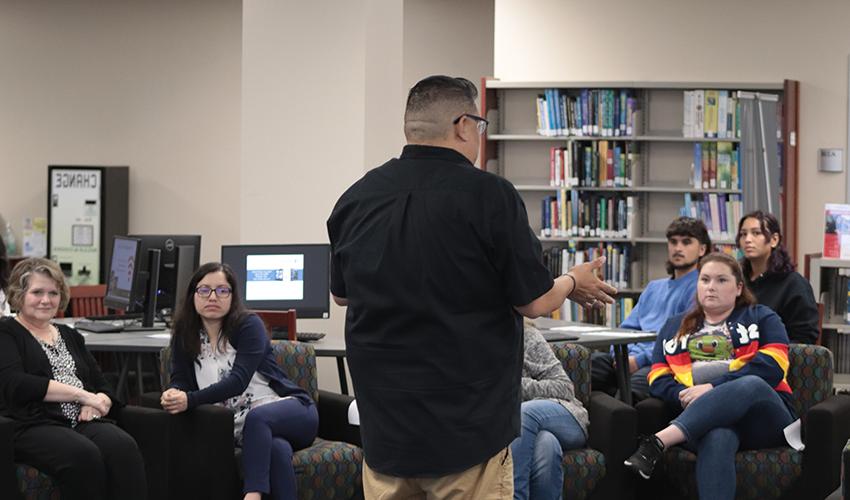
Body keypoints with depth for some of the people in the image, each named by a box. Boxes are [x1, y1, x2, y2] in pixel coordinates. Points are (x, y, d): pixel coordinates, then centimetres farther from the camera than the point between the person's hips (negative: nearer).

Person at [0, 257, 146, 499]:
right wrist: (82, 394, -10)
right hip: (33, 425, -5)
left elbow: (103, 387, 21)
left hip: (83, 422, 5)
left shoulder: (70, 336, 27)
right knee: (83, 455, -38)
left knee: (124, 447, -30)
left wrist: (99, 401, -6)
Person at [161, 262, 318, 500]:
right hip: (241, 427, 2)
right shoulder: (185, 335, 5)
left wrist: (190, 400, -35)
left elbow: (238, 380, -21)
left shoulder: (248, 325, -8)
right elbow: (181, 381, -4)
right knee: (276, 447, -33)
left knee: (257, 418, -37)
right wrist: (173, 394, -30)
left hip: (291, 412, -2)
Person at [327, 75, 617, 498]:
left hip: (383, 427, 5)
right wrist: (573, 282, 14)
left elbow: (341, 293, 16)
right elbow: (534, 302, -7)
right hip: (467, 425, -4)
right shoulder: (489, 195, -13)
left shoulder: (355, 198, 1)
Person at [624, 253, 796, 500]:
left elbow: (772, 366, 0)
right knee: (717, 438, -40)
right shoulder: (674, 327, 29)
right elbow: (658, 379, 18)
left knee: (752, 384, -39)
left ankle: (658, 442, -51)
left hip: (763, 417, -1)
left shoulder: (761, 318, 19)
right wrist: (686, 396, -6)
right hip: (706, 421, 1)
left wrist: (715, 388, -12)